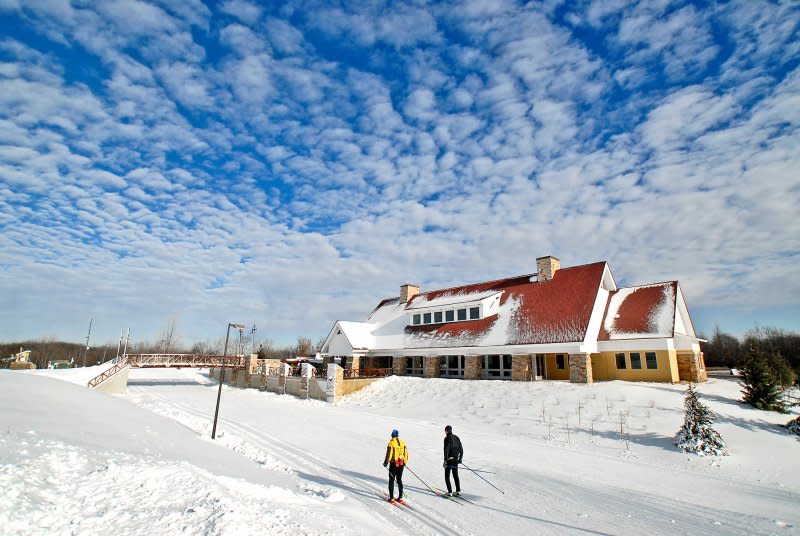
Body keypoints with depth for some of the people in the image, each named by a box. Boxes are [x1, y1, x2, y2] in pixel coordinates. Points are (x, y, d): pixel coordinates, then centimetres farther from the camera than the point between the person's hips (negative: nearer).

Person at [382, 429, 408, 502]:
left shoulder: (391, 443, -13)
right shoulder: (402, 442, 2)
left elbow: (389, 454, -16)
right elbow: (406, 453, 7)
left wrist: (386, 462, -2)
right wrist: (404, 461, 21)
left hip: (393, 464, -5)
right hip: (401, 464, 5)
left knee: (391, 480, 8)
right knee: (399, 480, 16)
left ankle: (392, 498, 9)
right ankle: (400, 497, 18)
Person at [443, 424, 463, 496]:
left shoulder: (447, 438, -12)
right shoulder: (456, 438, 7)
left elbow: (446, 450, -19)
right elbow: (461, 449, 9)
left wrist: (445, 460, -17)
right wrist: (460, 458, 17)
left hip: (449, 460, -6)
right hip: (455, 460, 6)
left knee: (447, 476, 6)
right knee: (456, 475, 17)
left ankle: (450, 492, 2)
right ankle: (458, 491, 12)